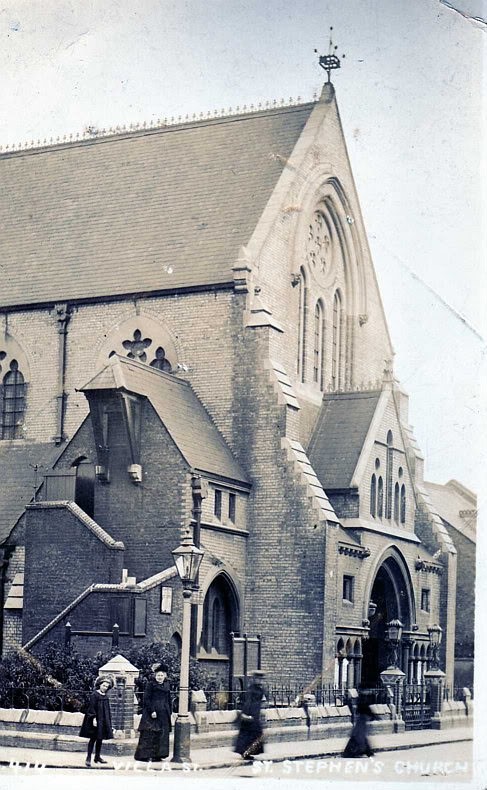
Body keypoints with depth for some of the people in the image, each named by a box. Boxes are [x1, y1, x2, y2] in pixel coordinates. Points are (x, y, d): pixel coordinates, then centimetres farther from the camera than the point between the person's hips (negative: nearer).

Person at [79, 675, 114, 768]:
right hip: (96, 720, -7)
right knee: (93, 738, -6)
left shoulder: (106, 696, 9)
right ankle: (88, 758, -3)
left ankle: (97, 756, 22)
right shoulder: (94, 695, -11)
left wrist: (108, 721, 17)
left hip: (104, 721, 7)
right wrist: (94, 718, -20)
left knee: (100, 739, 12)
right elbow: (92, 707, -15)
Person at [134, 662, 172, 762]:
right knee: (149, 735, -6)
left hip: (163, 714, 7)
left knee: (162, 734, 7)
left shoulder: (167, 685, 12)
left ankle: (157, 755, 13)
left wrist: (169, 712, 11)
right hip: (151, 714, -6)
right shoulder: (150, 684, -6)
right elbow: (146, 699, -11)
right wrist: (152, 711, -18)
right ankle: (146, 755, -3)